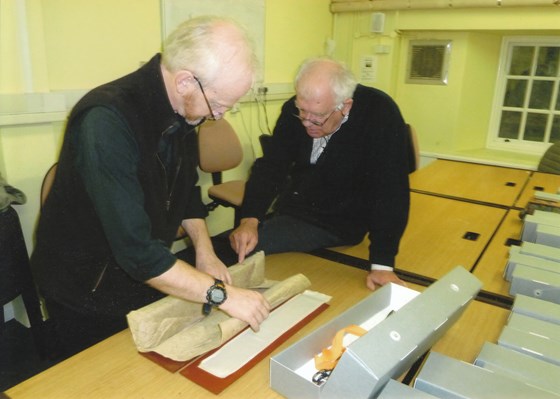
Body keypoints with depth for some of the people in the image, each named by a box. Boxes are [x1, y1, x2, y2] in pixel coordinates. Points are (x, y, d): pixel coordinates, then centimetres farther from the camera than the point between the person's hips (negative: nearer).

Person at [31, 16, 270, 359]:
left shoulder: (183, 107, -8)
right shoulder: (106, 122, -33)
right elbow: (136, 250, -35)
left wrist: (204, 251, -5)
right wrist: (221, 293, -30)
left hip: (144, 275, 6)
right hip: (88, 291, -6)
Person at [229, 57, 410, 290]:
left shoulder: (380, 115, -24)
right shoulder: (295, 109, -10)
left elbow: (390, 192, -25)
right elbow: (270, 167, -10)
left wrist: (382, 264, -29)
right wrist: (249, 219, -26)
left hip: (340, 224, -5)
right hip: (291, 208, 5)